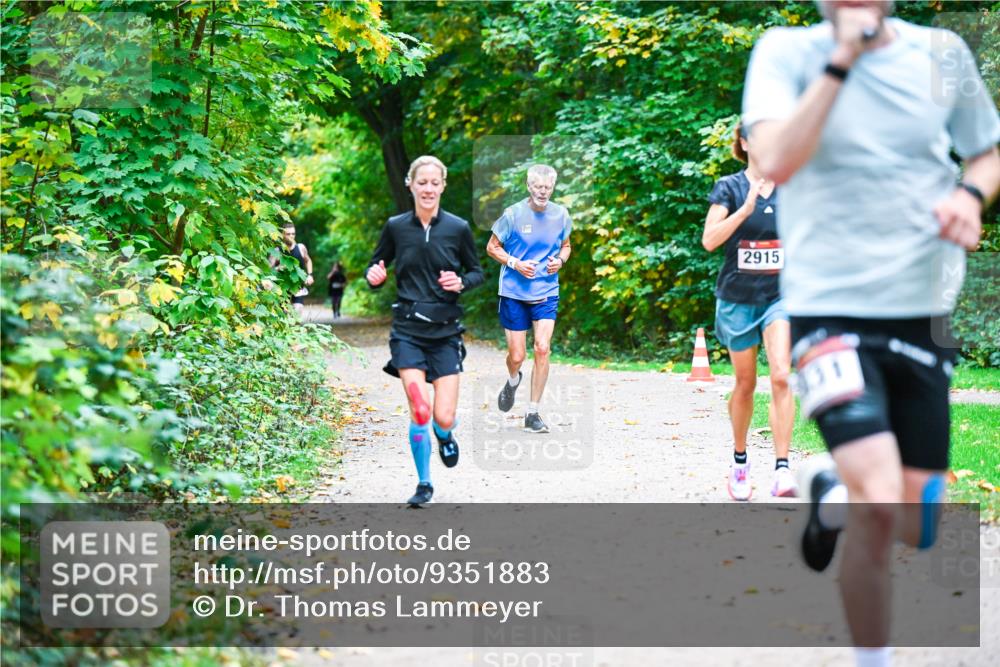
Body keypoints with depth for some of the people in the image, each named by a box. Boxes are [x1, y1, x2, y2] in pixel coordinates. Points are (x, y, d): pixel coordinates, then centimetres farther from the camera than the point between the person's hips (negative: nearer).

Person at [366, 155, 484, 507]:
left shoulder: (458, 228, -2)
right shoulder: (395, 227, -1)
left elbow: (477, 272, 9)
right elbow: (376, 267, 11)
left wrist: (461, 283, -12)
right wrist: (374, 276, -12)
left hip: (445, 332, 0)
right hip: (408, 330, 0)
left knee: (444, 417, -6)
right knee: (420, 410, -14)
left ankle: (444, 436, 34)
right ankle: (424, 484, 8)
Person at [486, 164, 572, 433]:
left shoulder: (561, 215, 1)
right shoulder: (513, 214, -8)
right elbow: (492, 247, 1)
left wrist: (561, 260, -5)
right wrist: (514, 263, -16)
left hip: (546, 293, 2)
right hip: (514, 293, -2)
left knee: (542, 348, -13)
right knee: (516, 356, 1)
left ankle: (533, 414, -3)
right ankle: (513, 380, 41)